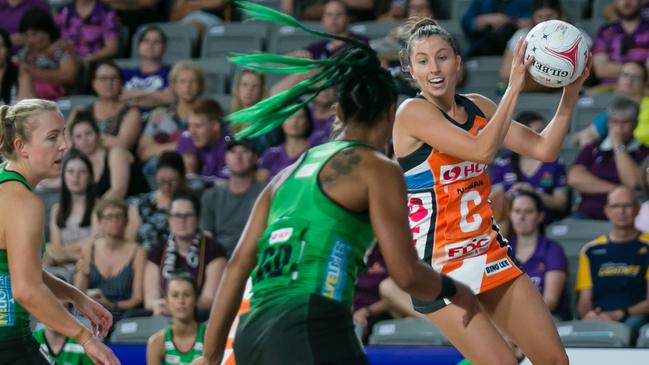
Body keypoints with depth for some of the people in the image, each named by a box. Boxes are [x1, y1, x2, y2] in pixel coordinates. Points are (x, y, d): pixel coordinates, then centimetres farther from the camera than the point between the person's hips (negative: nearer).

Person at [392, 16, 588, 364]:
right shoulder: (413, 112, -14)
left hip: (489, 255, 7)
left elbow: (544, 149, 7)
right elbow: (481, 150, -27)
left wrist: (569, 95, -5)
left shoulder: (477, 107, 7)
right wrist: (514, 87, -27)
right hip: (439, 269, -7)